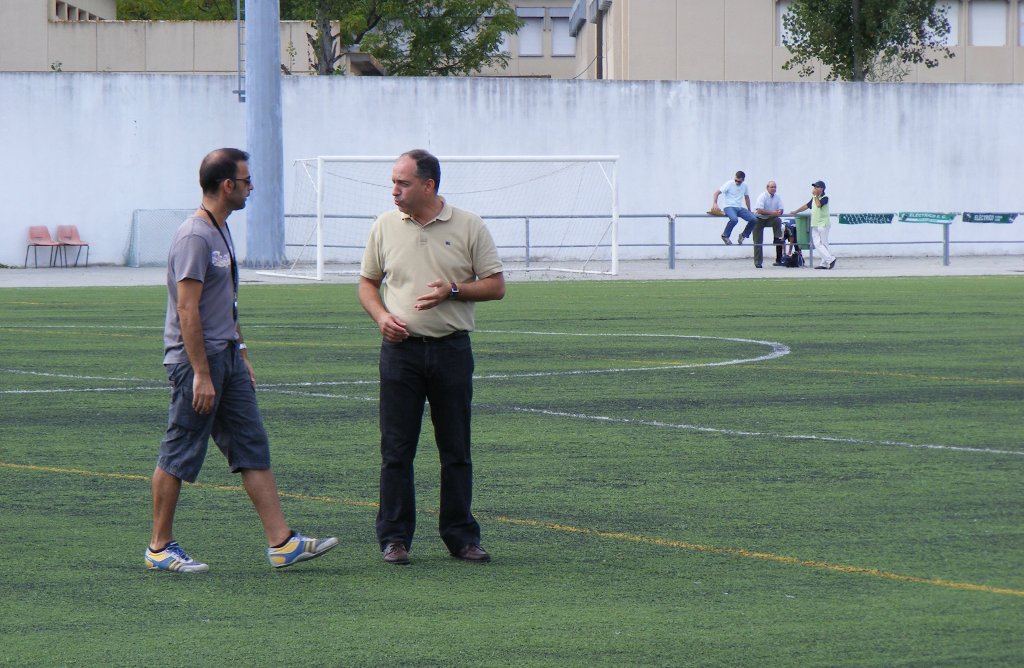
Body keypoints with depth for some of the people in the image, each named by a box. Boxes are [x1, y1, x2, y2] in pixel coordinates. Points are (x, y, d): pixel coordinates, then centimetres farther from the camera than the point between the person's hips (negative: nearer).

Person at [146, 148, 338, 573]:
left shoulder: (221, 231, 15)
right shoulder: (194, 237, -17)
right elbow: (187, 310, -21)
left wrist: (241, 352, 21)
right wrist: (202, 375, -23)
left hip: (227, 357, 10)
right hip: (196, 359, -10)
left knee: (253, 449, 6)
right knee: (179, 456, -2)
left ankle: (281, 543, 5)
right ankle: (160, 548, 7)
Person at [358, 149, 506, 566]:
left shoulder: (468, 227, 1)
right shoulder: (386, 227, 7)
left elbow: (495, 285, 3)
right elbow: (368, 282, 14)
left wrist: (453, 290, -13)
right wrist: (381, 316, -5)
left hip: (451, 348, -1)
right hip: (401, 348, 1)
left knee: (456, 450, 4)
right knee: (396, 449, 0)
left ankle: (461, 537, 11)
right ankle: (394, 538, 5)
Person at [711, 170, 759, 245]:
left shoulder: (744, 186, 9)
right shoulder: (729, 184, -7)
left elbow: (747, 197, 24)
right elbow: (717, 193, -9)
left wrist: (749, 211, 24)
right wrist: (715, 203, -25)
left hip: (740, 208, 5)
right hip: (729, 207, -5)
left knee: (753, 219, -15)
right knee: (734, 219, -37)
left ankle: (743, 235, 7)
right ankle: (725, 236, -13)